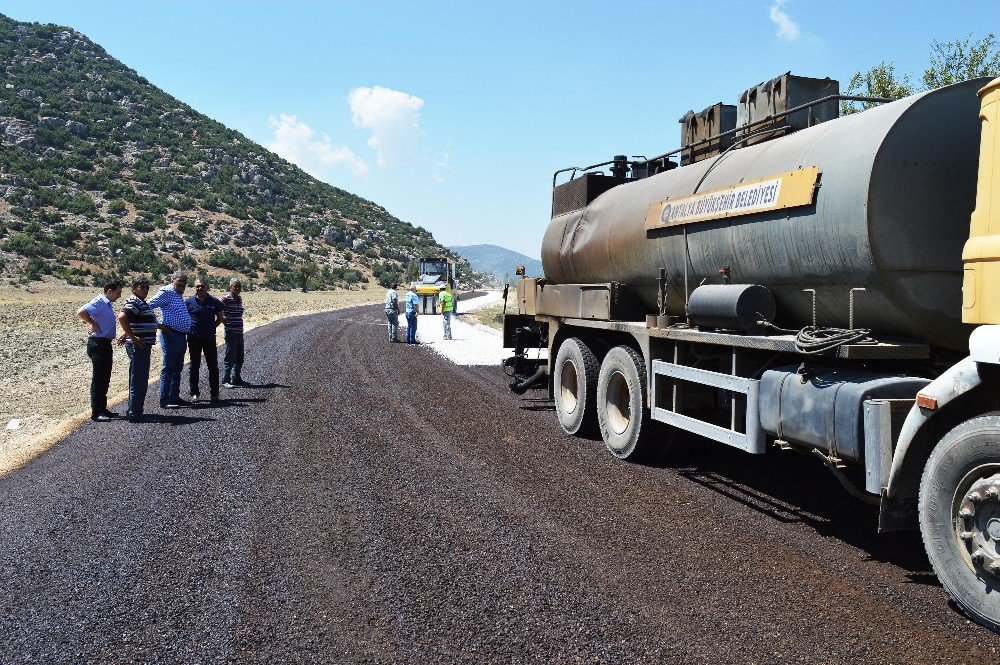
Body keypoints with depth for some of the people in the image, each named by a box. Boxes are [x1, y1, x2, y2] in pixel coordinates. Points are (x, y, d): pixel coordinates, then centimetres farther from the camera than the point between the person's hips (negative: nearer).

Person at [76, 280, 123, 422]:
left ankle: (102, 409, 23)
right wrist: (93, 324, -20)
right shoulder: (99, 302, -15)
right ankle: (96, 412, -3)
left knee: (105, 378, 14)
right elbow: (81, 312, -29)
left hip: (105, 344, 10)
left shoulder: (108, 304, 15)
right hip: (97, 344, -10)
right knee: (98, 378, -7)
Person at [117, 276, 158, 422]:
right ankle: (134, 413, -1)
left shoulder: (142, 303, 16)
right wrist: (133, 338, -24)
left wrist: (126, 334, 17)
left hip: (143, 345, 10)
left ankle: (133, 410, 28)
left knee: (140, 379, 18)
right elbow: (122, 317, -30)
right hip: (138, 346, -10)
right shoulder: (134, 302, -14)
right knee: (138, 380, -6)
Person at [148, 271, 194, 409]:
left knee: (177, 369, 14)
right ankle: (164, 400, -1)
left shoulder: (179, 295, 18)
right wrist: (158, 325, -15)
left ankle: (174, 397, 22)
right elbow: (148, 306, -16)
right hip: (170, 335, -9)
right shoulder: (166, 292, -10)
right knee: (168, 369, -5)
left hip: (182, 336, 9)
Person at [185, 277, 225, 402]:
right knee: (194, 367, 7)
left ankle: (214, 393, 12)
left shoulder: (214, 302, 2)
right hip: (194, 339, -1)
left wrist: (211, 327, 5)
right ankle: (194, 393, 15)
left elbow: (220, 318, 14)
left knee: (213, 367, 3)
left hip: (210, 339, 1)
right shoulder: (189, 302, -1)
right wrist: (189, 329, -1)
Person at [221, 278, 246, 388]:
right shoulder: (226, 299, -9)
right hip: (231, 332, -7)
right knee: (230, 357, -4)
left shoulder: (240, 299, 13)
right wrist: (224, 319, -23)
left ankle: (237, 378, 23)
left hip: (239, 332, 7)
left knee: (239, 357, 12)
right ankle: (226, 380, 2)